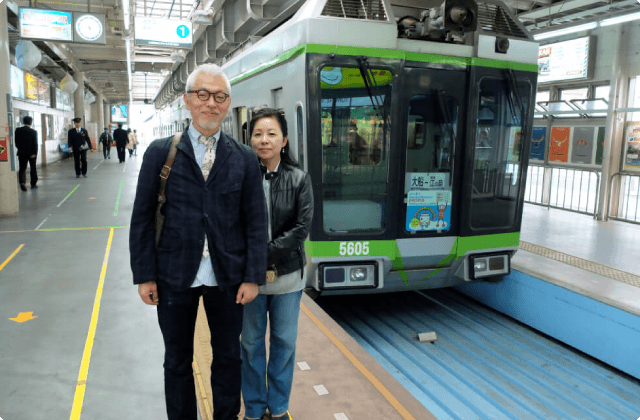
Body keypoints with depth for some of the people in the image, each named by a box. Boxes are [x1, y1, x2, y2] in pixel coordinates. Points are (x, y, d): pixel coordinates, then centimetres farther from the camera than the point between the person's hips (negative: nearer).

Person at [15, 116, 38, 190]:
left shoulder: (18, 130, -3)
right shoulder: (34, 132, -11)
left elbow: (16, 142, 3)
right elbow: (35, 144, -15)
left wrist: (20, 149, 16)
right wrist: (34, 153, -13)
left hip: (22, 153, 1)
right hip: (32, 153, -1)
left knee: (22, 168, 4)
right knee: (33, 168, 11)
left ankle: (22, 182, -17)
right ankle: (33, 184, 17)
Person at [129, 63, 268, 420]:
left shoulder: (245, 159, 0)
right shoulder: (160, 153, -1)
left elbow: (256, 222, -1)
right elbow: (142, 218, 0)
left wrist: (253, 277, -5)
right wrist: (145, 275, -4)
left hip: (227, 279, 1)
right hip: (175, 278, 0)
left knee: (228, 357, 17)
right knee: (177, 361, 16)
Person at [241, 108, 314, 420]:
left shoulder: (299, 179, -4)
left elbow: (302, 227, -9)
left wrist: (266, 251, -16)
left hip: (287, 275, 1)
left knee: (285, 341, 14)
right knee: (251, 342, 14)